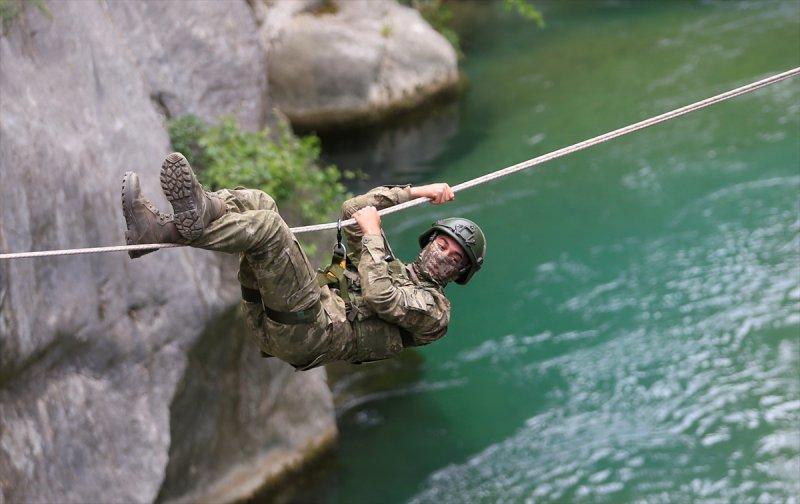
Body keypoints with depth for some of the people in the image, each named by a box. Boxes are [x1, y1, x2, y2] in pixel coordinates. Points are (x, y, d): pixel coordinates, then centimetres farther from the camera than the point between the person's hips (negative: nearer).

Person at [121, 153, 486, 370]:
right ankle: (160, 228, -23)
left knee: (265, 226, -26)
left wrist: (373, 235, -1)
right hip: (265, 317, 8)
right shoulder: (387, 265, 35)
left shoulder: (436, 310, 11)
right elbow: (354, 210, 29)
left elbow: (381, 298, -9)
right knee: (255, 202, -3)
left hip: (312, 330, -8)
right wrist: (414, 193, 22)